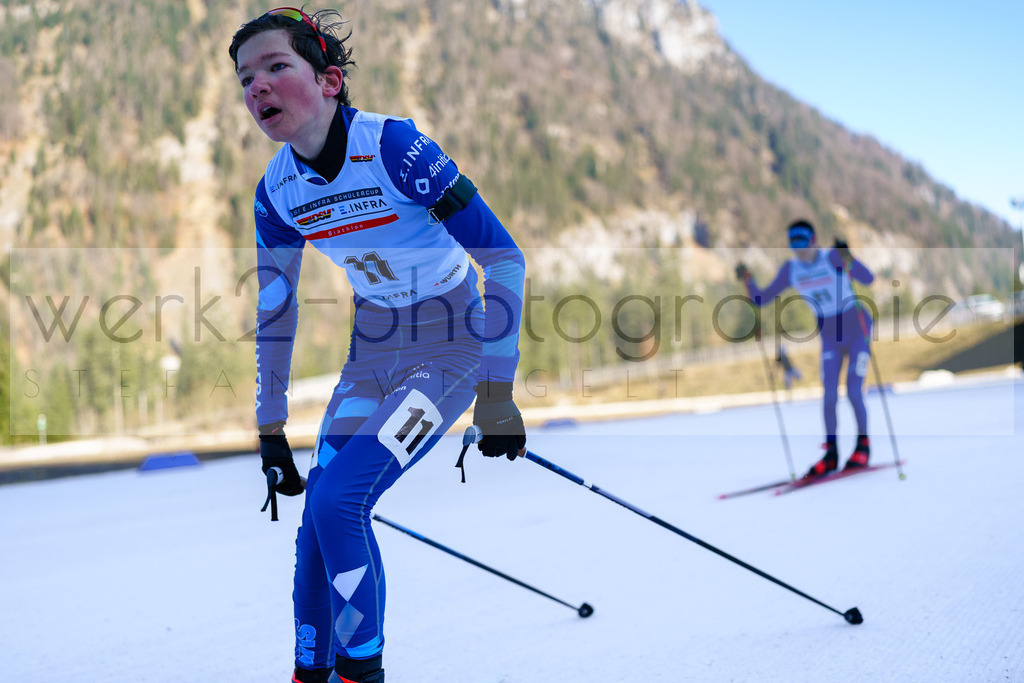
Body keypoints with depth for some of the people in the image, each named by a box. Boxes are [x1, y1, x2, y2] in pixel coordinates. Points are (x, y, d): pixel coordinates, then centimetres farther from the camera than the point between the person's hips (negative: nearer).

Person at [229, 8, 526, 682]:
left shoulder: (394, 146, -23)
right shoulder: (277, 189, -4)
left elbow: (505, 259, -21)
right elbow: (275, 308, 10)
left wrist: (496, 396, -20)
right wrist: (271, 427, 12)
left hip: (451, 348, -6)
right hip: (372, 352, 6)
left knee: (338, 499, -20)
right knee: (319, 523, -2)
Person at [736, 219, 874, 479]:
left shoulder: (833, 258, -21)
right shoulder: (790, 270, -7)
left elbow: (868, 278, -34)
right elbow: (761, 299, -4)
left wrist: (848, 259, -50)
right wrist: (748, 281, -22)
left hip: (858, 330, -4)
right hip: (830, 337, 4)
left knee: (853, 392, -11)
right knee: (830, 396, -2)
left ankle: (863, 445, 7)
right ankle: (831, 454, 8)